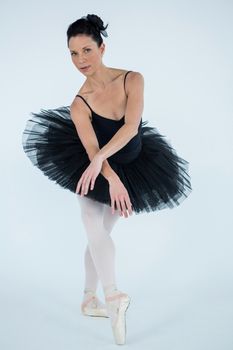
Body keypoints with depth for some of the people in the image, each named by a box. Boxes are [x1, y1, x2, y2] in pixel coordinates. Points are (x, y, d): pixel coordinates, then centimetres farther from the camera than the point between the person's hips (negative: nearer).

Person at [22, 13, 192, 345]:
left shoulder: (133, 79, -19)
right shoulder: (79, 104, -20)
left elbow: (131, 125, -32)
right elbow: (92, 150, -29)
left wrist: (100, 159, -44)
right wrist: (113, 180, -46)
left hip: (131, 168, 1)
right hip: (98, 172, -1)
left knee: (100, 233, 9)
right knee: (94, 225, -25)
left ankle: (90, 300, 21)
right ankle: (114, 297, -34)